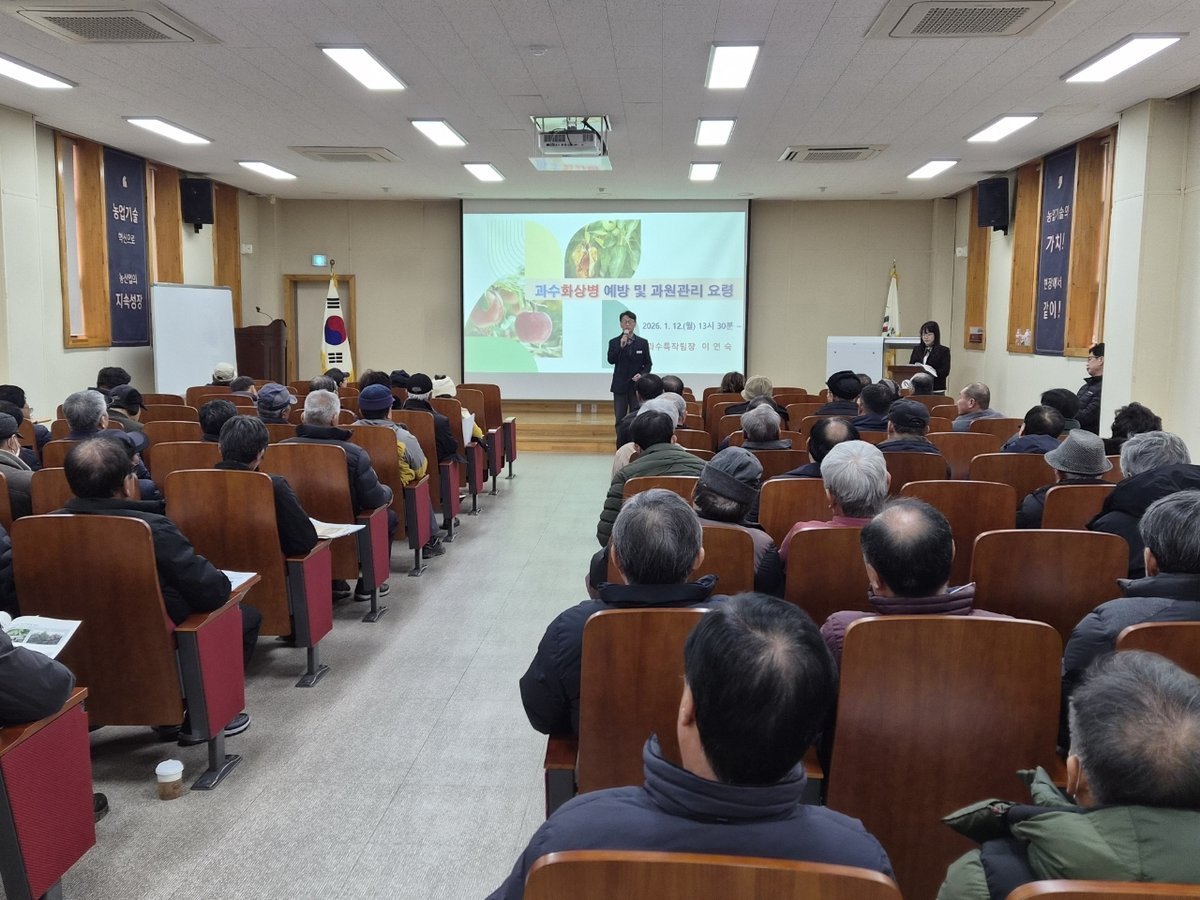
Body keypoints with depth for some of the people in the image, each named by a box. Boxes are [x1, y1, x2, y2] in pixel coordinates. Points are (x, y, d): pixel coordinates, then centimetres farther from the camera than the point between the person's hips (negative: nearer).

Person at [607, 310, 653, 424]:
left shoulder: (643, 342, 5)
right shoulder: (614, 342, 4)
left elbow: (648, 363, 7)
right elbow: (611, 360, -10)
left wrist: (642, 374, -11)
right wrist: (621, 346, -20)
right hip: (620, 386, 0)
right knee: (620, 419, 2)